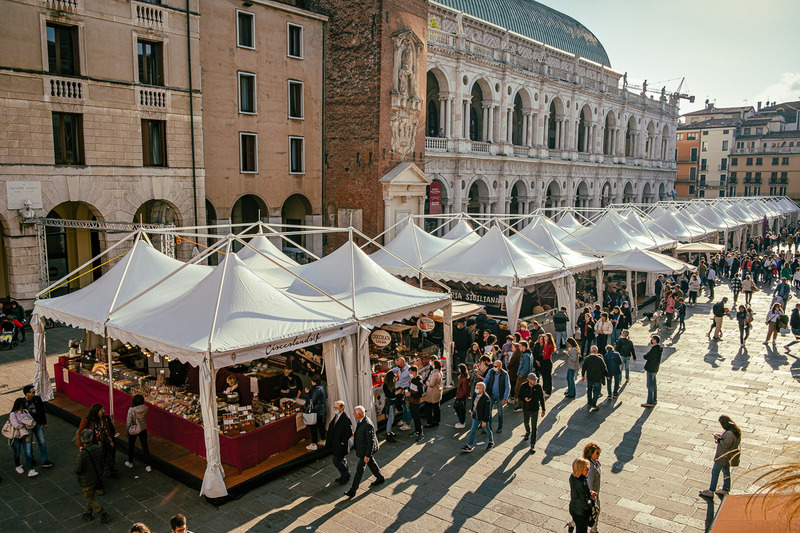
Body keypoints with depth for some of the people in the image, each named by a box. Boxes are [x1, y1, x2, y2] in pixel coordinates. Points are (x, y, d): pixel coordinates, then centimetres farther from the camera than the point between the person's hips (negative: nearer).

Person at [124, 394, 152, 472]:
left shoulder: (131, 410, -26)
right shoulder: (145, 408, -16)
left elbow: (128, 422, -16)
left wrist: (126, 431, 0)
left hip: (133, 430, -3)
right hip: (143, 429, 3)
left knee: (131, 446, 23)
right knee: (145, 447, 12)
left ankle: (130, 463, 43)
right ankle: (148, 466, 15)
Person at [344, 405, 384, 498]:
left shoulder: (368, 425, -35)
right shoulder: (360, 420, -8)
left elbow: (371, 441, -28)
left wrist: (367, 455, -25)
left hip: (365, 449, -9)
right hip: (362, 447, 9)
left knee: (360, 469, 1)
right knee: (371, 463, 26)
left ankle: (353, 490, 11)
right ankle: (380, 478, 47)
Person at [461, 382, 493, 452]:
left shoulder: (486, 398, -28)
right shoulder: (475, 394, -8)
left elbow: (487, 410, -23)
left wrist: (485, 421, -20)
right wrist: (472, 411, 21)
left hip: (484, 417, -6)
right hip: (476, 416, 6)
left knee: (487, 430, 16)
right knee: (473, 430, 6)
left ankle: (491, 442, 41)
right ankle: (469, 446, 12)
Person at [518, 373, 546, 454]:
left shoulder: (538, 386, -12)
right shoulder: (523, 386, -12)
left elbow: (541, 398, -2)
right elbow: (520, 396, -1)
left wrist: (543, 410, 2)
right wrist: (524, 399, -24)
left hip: (535, 409, -2)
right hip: (526, 408, 2)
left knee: (534, 427, -5)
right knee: (526, 422, 24)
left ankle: (533, 445, 1)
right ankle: (527, 433, 58)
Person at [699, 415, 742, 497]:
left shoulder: (730, 433, -29)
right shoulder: (735, 430, 1)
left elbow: (726, 445, -27)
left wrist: (718, 439, -14)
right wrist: (721, 437, 5)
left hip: (724, 456, -10)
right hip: (728, 456, 10)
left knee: (715, 472, 1)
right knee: (726, 471, 23)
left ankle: (711, 491, 10)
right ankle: (725, 490, 36)